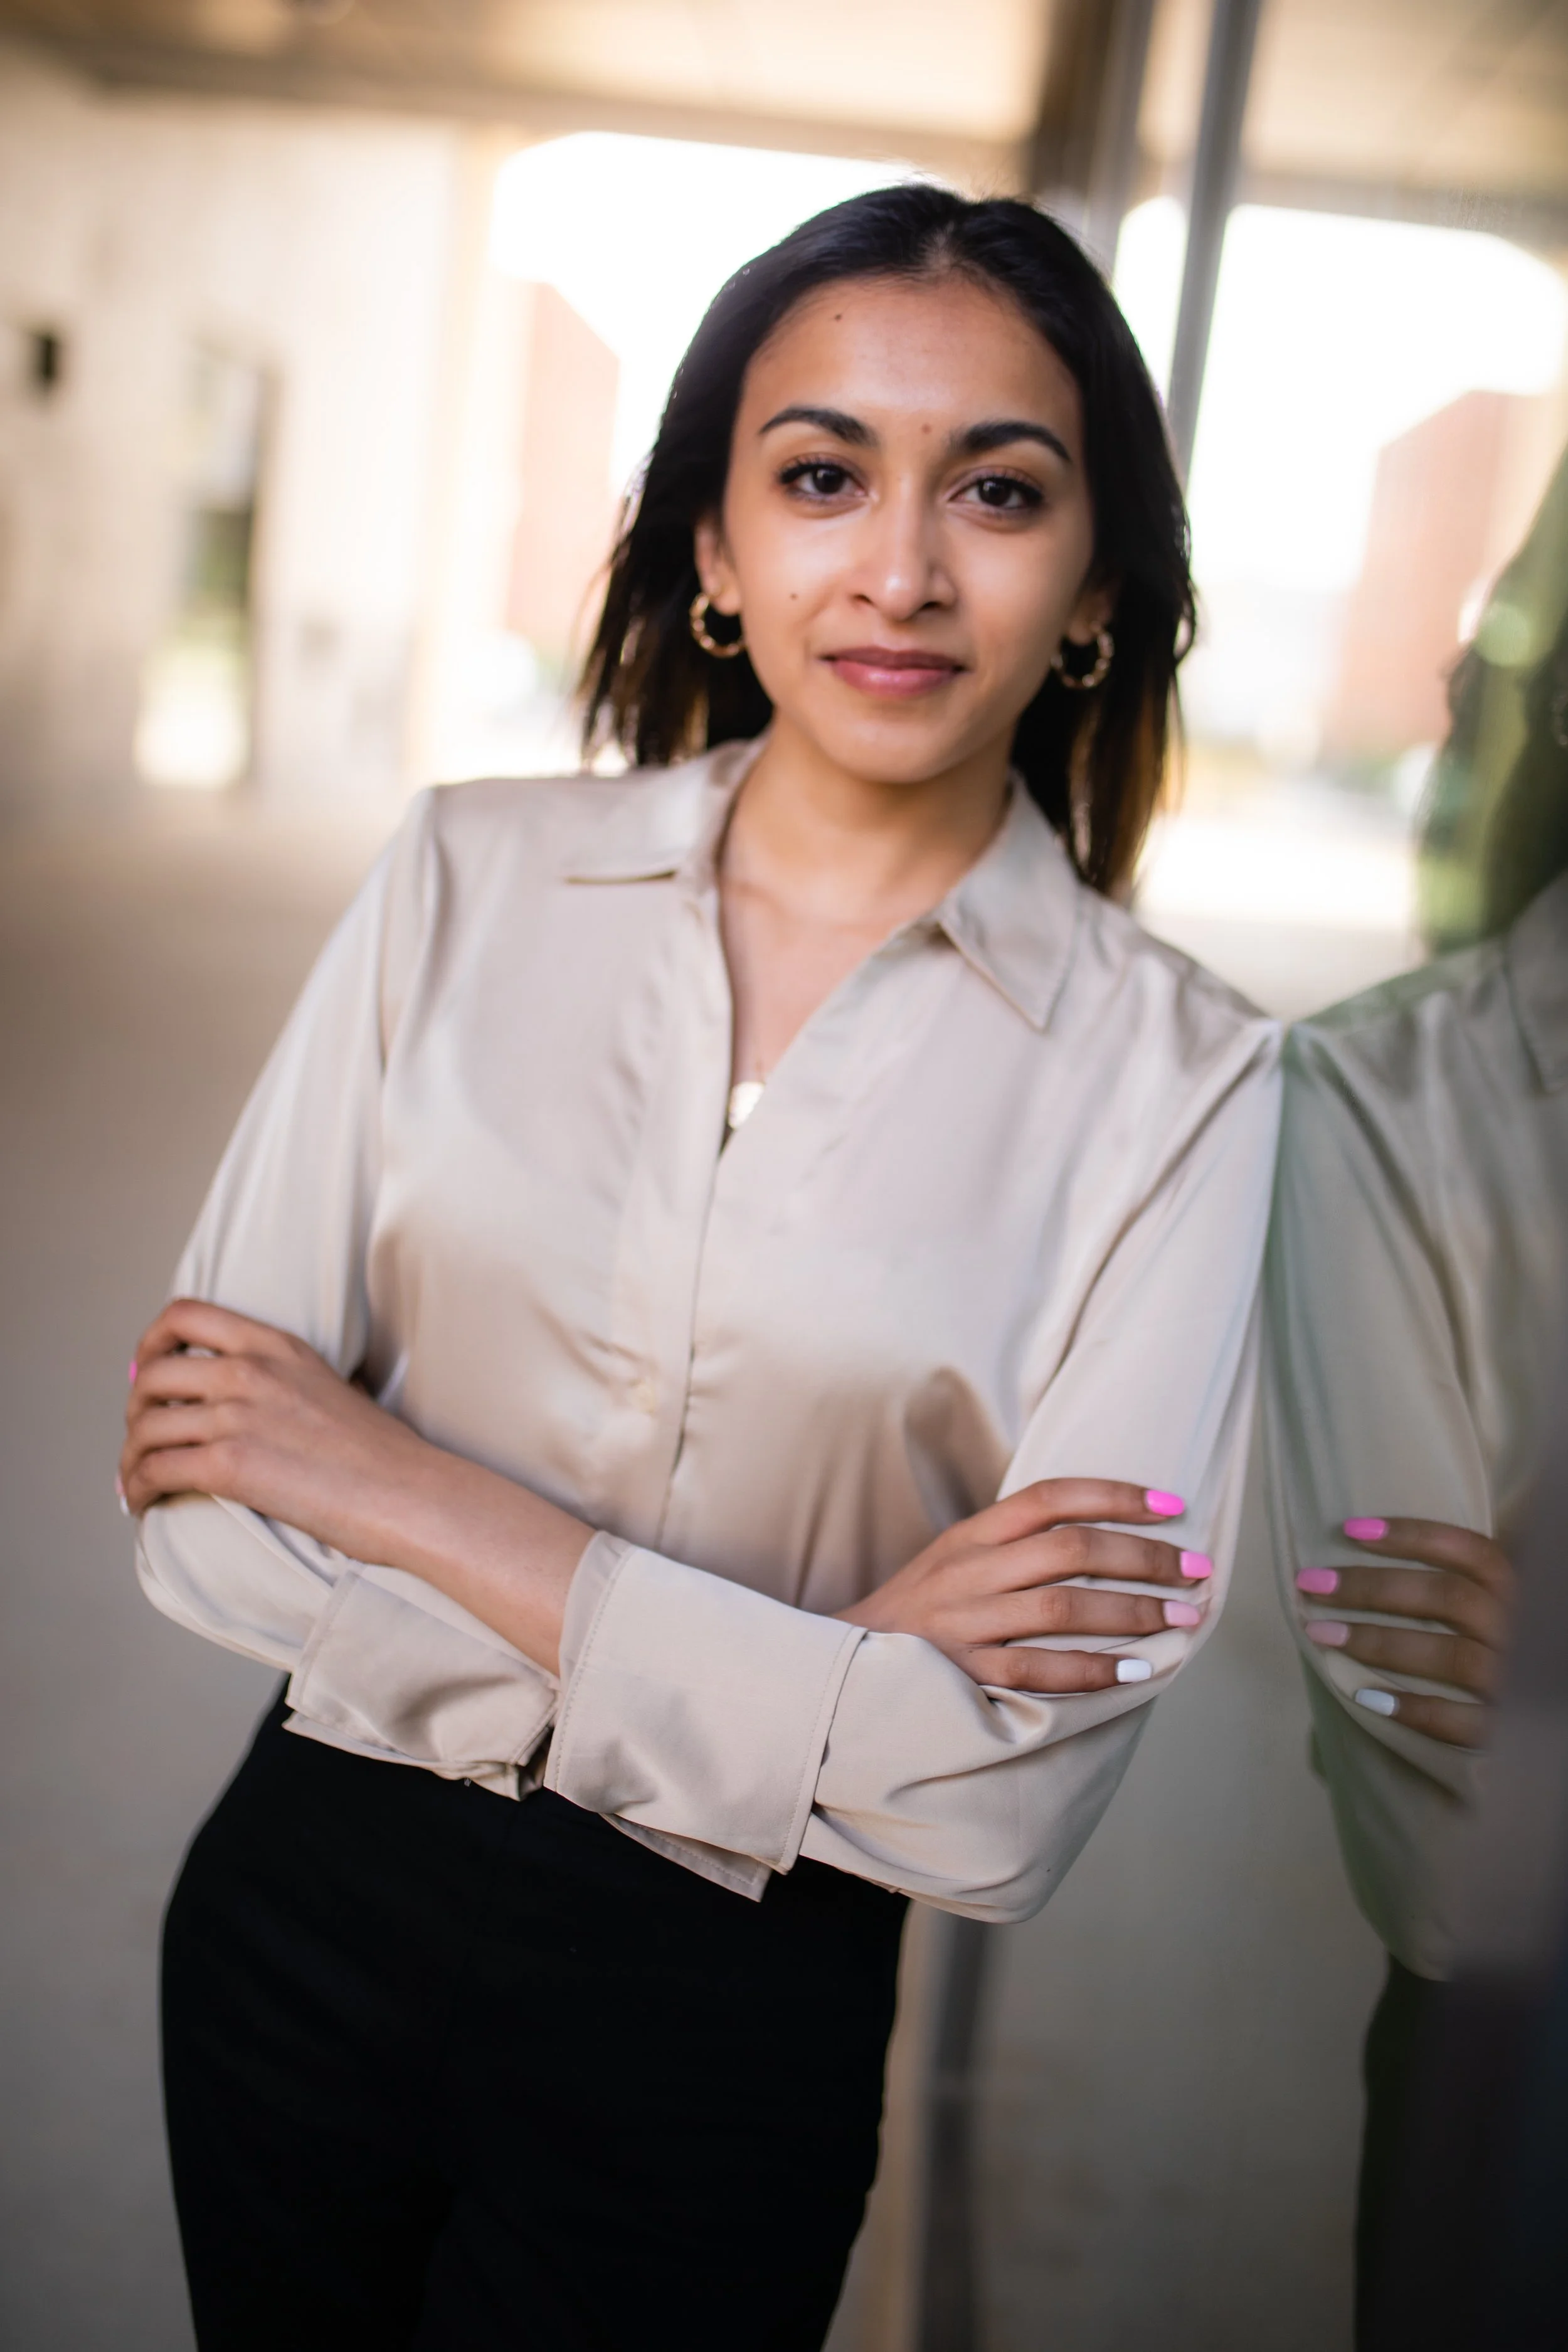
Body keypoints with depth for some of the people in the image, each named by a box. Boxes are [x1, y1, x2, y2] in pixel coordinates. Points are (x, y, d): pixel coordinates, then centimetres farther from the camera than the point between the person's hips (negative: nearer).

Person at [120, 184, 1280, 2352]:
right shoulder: (469, 885, -7)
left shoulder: (1175, 1077, -13)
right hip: (313, 1906, 3)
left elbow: (1005, 1801, -19)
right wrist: (832, 1665, -21)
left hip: (727, 2027, -2)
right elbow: (203, 1504, -12)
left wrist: (407, 1494, -19)